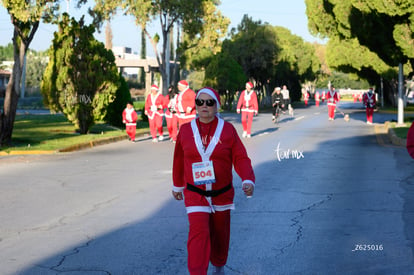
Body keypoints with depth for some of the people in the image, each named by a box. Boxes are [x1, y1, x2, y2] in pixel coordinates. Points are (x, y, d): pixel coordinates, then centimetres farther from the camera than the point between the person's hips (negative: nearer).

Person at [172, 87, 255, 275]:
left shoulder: (228, 130, -6)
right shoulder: (186, 130, -2)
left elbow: (240, 158, -9)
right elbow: (179, 159, 11)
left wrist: (248, 180, -26)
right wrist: (177, 186, 20)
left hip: (222, 194, 1)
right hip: (195, 194, -1)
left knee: (219, 234, 15)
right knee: (198, 234, -16)